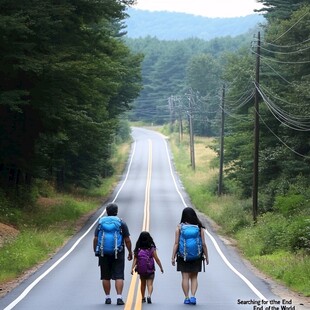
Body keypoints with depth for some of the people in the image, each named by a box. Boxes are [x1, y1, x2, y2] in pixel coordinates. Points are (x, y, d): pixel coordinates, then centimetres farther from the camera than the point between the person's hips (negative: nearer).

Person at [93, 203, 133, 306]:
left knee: (106, 277, 9)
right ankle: (119, 298, -9)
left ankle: (107, 298, 10)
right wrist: (130, 252, 9)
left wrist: (95, 251, 10)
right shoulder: (122, 223, -2)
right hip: (118, 254, -1)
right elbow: (127, 240, -1)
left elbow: (95, 239, 0)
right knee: (119, 276, -1)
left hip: (104, 254, 1)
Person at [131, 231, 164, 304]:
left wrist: (132, 268, -8)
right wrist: (161, 267, 4)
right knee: (150, 284, -1)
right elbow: (157, 259, -7)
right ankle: (149, 295, -26)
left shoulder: (138, 249, -5)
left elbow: (135, 259, -9)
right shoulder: (152, 249, -10)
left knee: (143, 284, 20)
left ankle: (143, 298, 28)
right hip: (150, 270, -3)